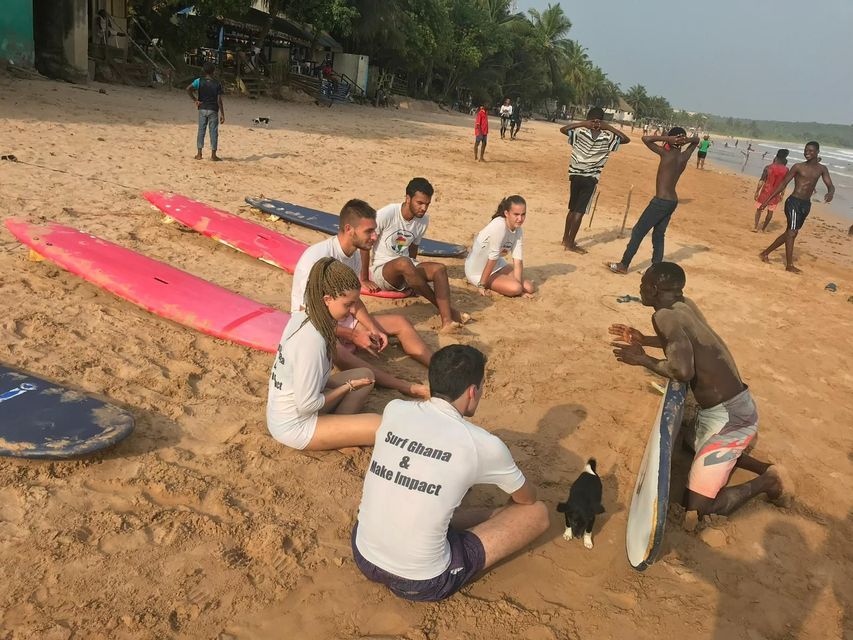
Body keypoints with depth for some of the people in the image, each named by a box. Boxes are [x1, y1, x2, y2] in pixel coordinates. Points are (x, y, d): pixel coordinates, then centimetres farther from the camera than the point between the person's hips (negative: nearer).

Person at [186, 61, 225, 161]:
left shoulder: (199, 81, -1)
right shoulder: (217, 83, -4)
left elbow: (188, 89, -15)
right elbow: (219, 100, -8)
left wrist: (195, 100, -3)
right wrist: (222, 114, -5)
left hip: (202, 109, 2)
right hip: (213, 110, -2)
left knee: (201, 131, 8)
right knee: (213, 132, 3)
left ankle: (199, 154, 7)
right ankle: (213, 155, 4)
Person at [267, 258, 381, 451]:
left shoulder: (300, 317, -6)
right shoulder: (312, 340, -31)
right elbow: (307, 405, -24)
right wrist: (347, 387, -12)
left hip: (283, 414, 9)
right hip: (295, 427, -9)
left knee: (365, 375, 13)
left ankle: (338, 428, 3)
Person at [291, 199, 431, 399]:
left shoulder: (355, 254, -1)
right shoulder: (316, 258, -26)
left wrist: (373, 329, -7)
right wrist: (353, 335, -22)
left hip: (341, 320, 8)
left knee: (400, 322, -4)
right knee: (332, 349, -41)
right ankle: (408, 388, -51)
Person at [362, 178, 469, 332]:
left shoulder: (424, 220, 1)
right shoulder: (387, 214, -17)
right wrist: (364, 279, -10)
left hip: (404, 272, 6)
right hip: (381, 270, -5)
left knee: (439, 269, -22)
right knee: (404, 263, -38)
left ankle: (447, 320, -41)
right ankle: (445, 308, -26)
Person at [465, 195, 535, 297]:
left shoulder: (518, 230, -8)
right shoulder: (499, 227, -31)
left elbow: (518, 260, -11)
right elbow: (492, 259, -28)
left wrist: (519, 285, -20)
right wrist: (481, 286, -21)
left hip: (498, 265, 8)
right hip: (478, 271, -7)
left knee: (529, 288, 1)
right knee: (515, 288, -23)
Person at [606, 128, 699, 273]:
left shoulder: (667, 153, -14)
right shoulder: (684, 157, 5)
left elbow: (645, 139, -17)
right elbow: (696, 140, 24)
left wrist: (666, 138, -13)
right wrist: (685, 141, 3)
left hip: (661, 201, -7)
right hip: (673, 201, 7)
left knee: (638, 232, 1)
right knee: (658, 234, 16)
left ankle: (623, 265, 6)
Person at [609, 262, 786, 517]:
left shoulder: (664, 316, -23)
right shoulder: (685, 304, 4)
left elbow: (683, 371, -35)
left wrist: (643, 359, -18)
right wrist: (643, 340, 24)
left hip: (729, 417, -10)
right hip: (732, 406, 10)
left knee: (696, 507, -8)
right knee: (695, 447, 36)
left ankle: (765, 481, 7)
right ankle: (763, 467, 28)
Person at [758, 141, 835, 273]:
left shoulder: (822, 169, 9)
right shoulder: (798, 167, -2)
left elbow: (830, 186, 4)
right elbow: (782, 184, -2)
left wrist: (830, 193, -22)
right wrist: (766, 201, -7)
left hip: (806, 205, 6)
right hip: (794, 202, -6)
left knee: (789, 233, 12)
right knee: (792, 232, -12)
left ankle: (765, 253, 25)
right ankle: (789, 265, -10)